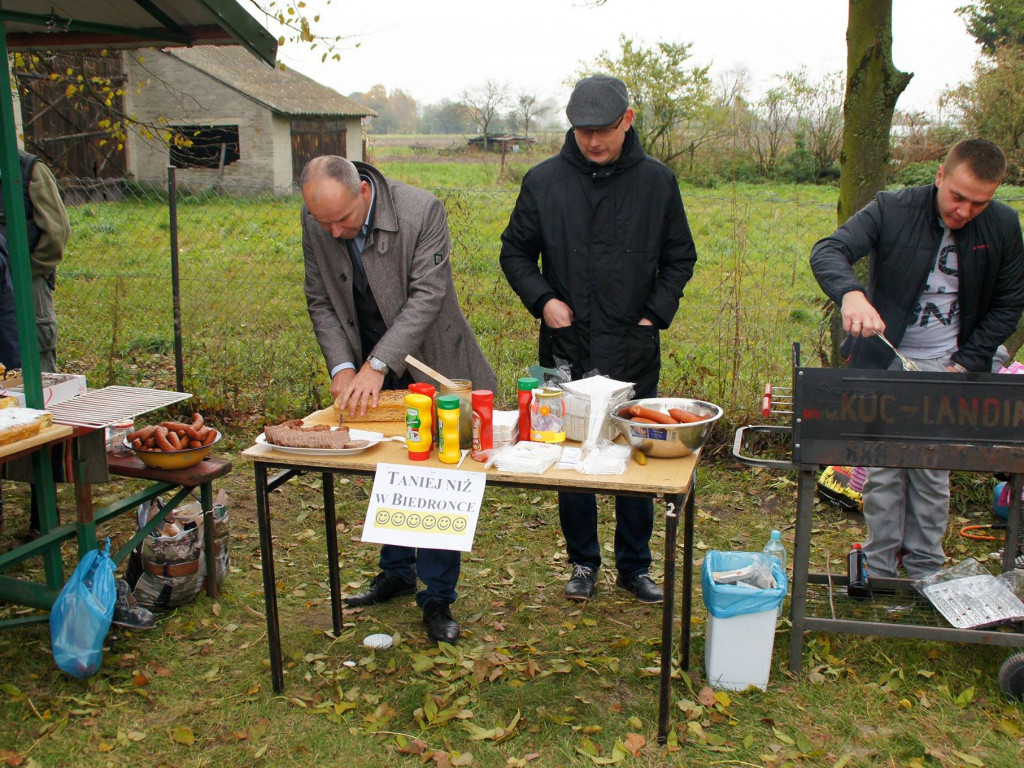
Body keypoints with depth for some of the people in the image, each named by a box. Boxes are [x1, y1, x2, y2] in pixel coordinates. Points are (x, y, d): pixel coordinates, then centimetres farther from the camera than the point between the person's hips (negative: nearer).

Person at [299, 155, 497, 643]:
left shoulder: (422, 210, -23)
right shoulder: (315, 220, -8)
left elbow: (427, 295, -25)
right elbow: (320, 302, -1)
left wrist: (377, 365, -30)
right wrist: (342, 368, -14)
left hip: (429, 368, -4)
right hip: (368, 372, 5)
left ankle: (437, 597, 13)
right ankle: (396, 572, 36)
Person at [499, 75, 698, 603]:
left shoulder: (656, 182, 2)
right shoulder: (543, 181, 1)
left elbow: (680, 258, 10)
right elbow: (515, 252, 10)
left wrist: (656, 315, -2)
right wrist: (542, 300, -5)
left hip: (634, 351, 0)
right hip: (566, 349, 1)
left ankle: (635, 566, 26)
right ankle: (583, 562, 26)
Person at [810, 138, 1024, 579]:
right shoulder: (892, 210, -12)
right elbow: (827, 251, -22)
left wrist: (966, 364, -4)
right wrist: (851, 293, -44)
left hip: (948, 368, 2)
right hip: (886, 362, -1)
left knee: (933, 473, 7)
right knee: (883, 470, 3)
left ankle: (925, 570, 22)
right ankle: (879, 571, 16)